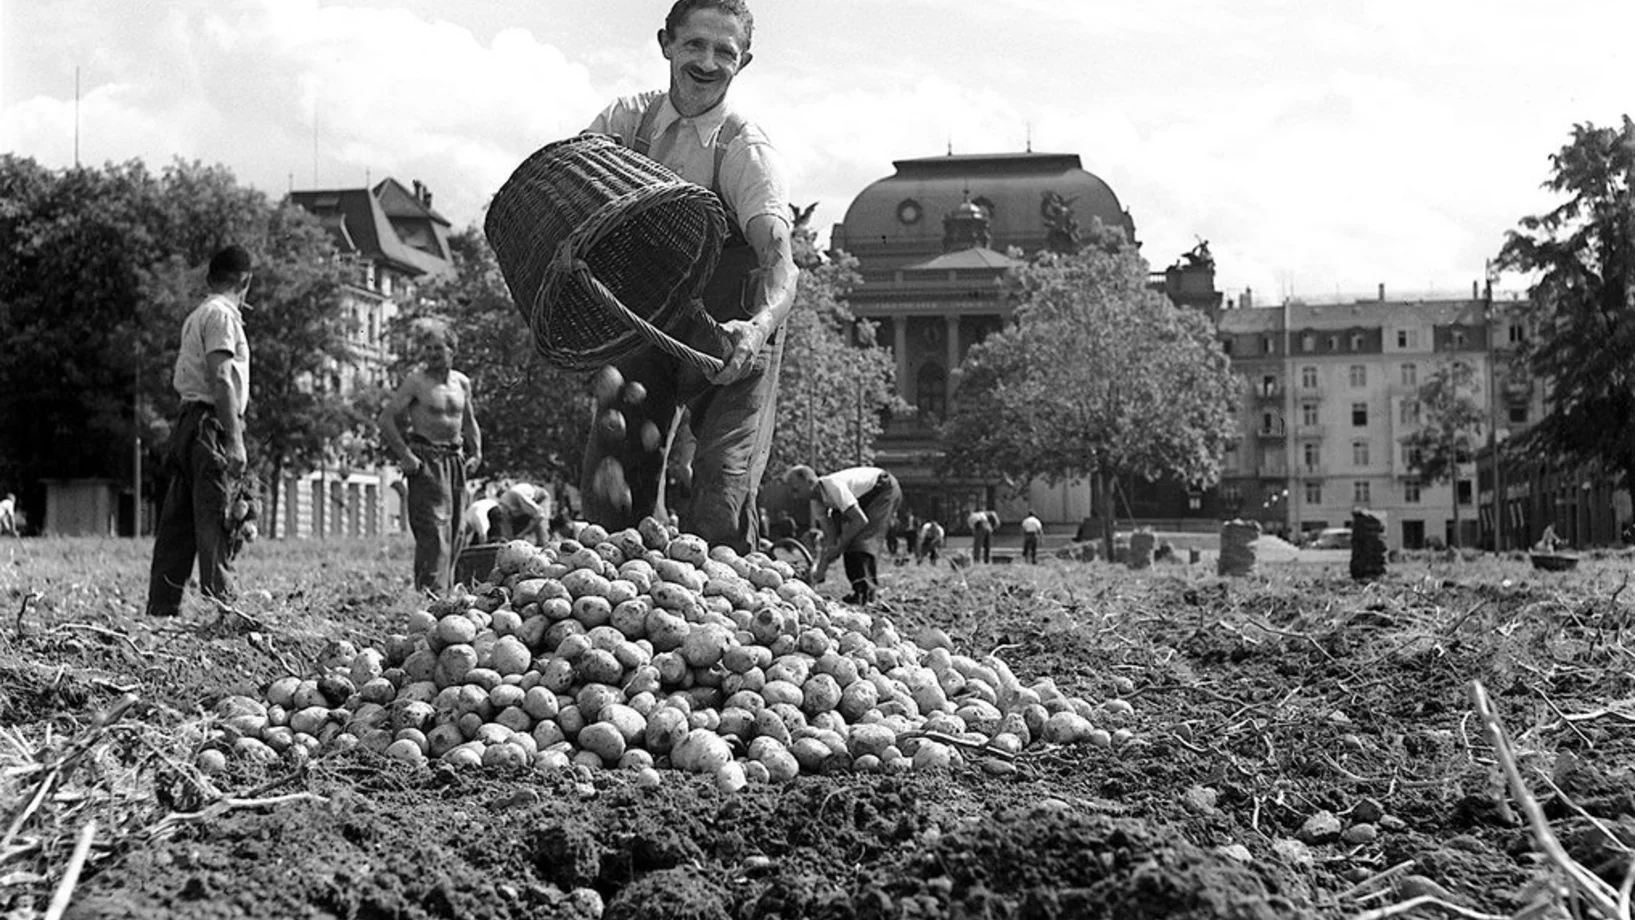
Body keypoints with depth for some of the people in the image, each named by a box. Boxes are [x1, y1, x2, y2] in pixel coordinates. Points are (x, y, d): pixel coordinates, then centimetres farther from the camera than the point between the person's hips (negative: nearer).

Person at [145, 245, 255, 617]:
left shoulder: (196, 316, 20)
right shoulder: (222, 314, -8)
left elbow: (176, 377, 18)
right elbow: (220, 380, -17)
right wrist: (235, 440, -21)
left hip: (187, 420, 9)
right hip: (212, 424, -9)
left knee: (177, 525, 10)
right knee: (217, 525, -10)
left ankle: (161, 610, 13)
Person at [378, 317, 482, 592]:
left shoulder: (462, 382, 12)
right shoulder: (416, 381, -6)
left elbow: (469, 422, 26)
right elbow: (385, 419, -9)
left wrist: (476, 452, 13)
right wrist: (405, 456, -14)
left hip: (456, 459, 6)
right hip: (426, 460, -6)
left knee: (455, 531, 7)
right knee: (434, 530, -15)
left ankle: (447, 588, 15)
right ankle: (431, 590, -19)